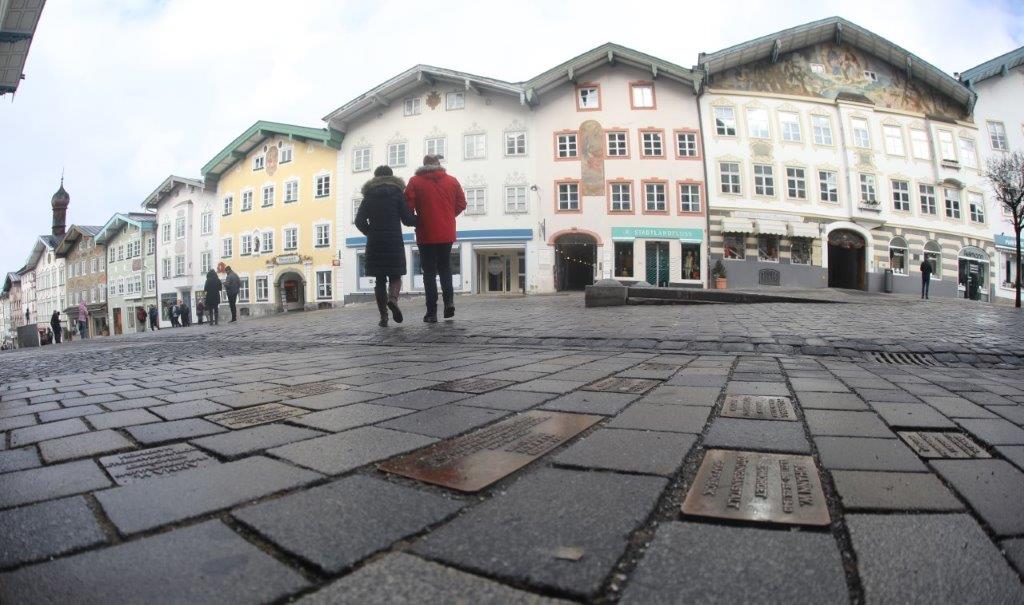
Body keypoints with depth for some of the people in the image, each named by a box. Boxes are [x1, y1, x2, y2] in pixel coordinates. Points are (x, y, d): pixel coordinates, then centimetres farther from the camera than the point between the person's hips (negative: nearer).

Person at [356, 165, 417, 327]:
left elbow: (359, 221, 1)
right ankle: (393, 299, -23)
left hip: (374, 244, 2)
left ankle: (383, 316, 2)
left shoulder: (369, 195, 9)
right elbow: (407, 220, -3)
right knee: (395, 276, 8)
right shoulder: (397, 192, 3)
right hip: (395, 243, -2)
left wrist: (371, 233, 16)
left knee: (379, 279, 7)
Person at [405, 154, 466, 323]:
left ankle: (432, 312, 0)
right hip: (447, 234, 2)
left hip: (426, 235, -2)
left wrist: (415, 221, 9)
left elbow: (407, 206, -8)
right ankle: (449, 300, -1)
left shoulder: (415, 181, -1)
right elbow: (461, 203, 7)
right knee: (445, 268, 18)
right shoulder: (452, 181, 6)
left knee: (429, 272, 4)